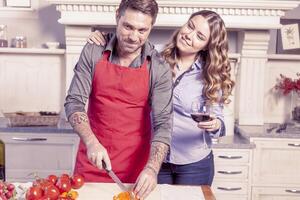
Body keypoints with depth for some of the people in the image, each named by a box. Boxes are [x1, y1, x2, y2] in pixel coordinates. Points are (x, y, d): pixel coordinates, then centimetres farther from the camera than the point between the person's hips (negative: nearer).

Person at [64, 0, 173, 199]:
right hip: (93, 159, 1)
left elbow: (163, 123, -14)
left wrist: (152, 168, -27)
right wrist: (91, 143, -21)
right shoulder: (93, 53, -7)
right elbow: (74, 102, -7)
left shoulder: (159, 68, -11)